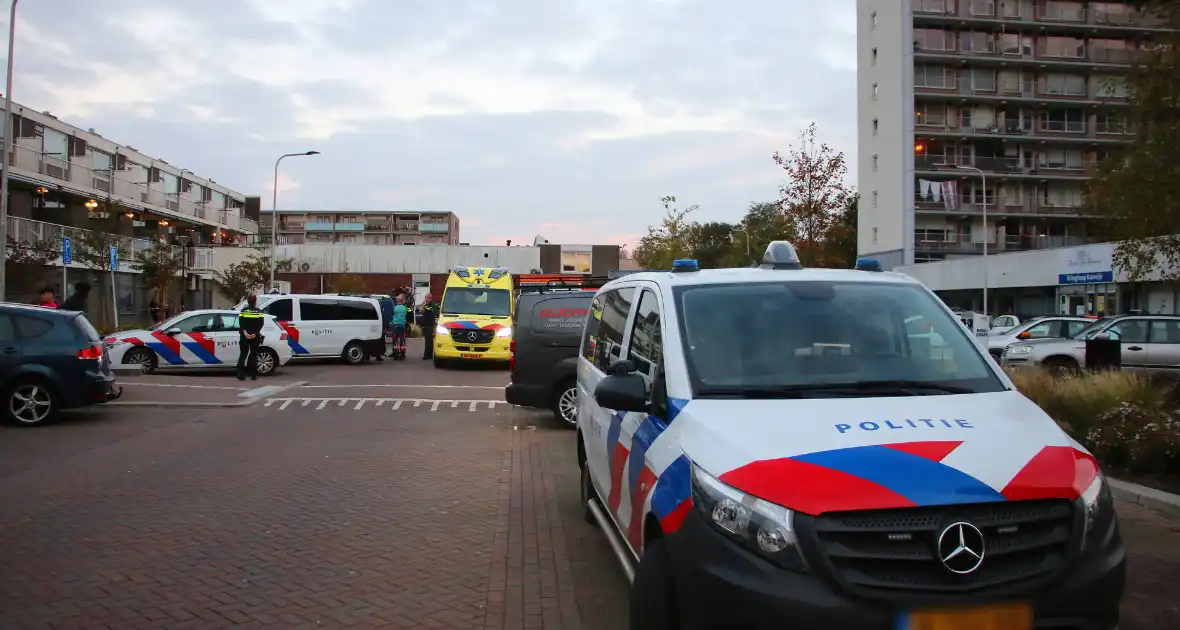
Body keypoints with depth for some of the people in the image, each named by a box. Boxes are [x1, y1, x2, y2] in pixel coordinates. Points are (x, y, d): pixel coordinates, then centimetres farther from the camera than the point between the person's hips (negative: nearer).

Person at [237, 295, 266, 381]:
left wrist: (245, 333, -13)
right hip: (255, 336, -1)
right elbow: (260, 324, -9)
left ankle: (241, 375, -3)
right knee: (254, 355, 3)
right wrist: (255, 333, -14)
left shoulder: (243, 311, 6)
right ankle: (253, 375, 0)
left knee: (243, 354, 6)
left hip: (244, 336, 1)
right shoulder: (259, 311, 2)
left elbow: (241, 323, -6)